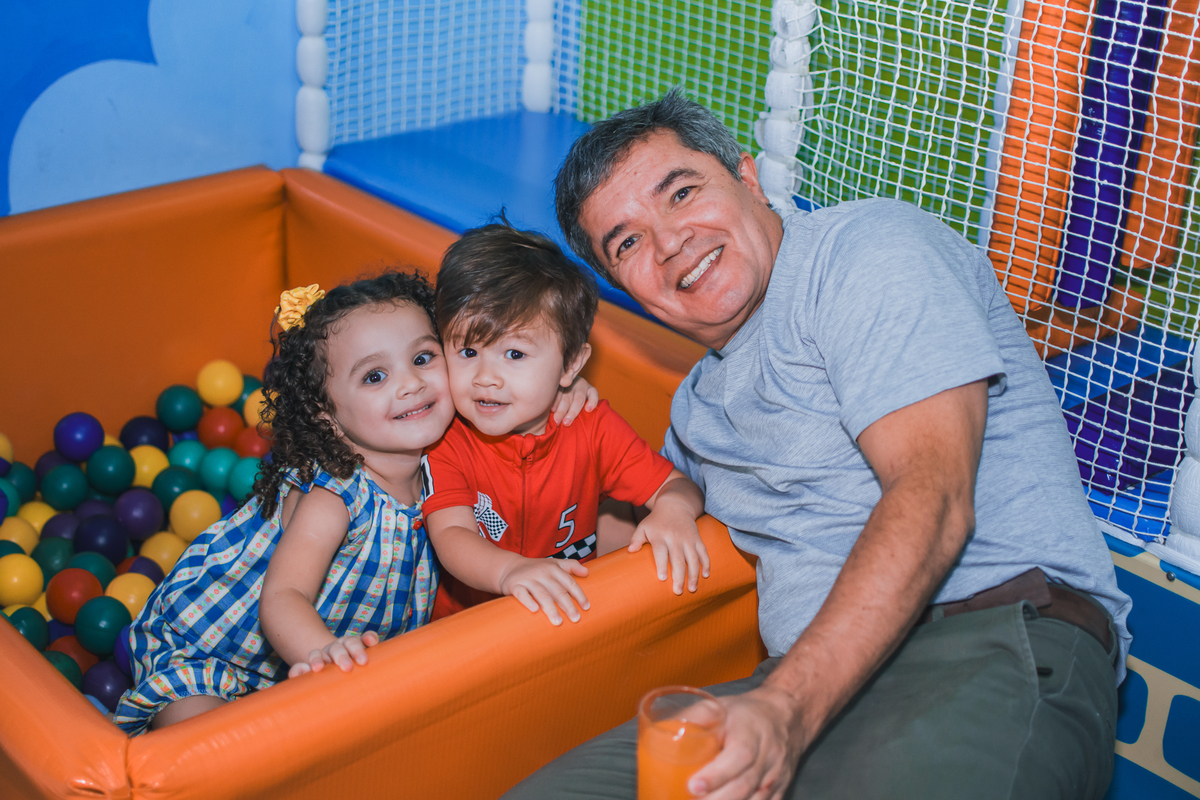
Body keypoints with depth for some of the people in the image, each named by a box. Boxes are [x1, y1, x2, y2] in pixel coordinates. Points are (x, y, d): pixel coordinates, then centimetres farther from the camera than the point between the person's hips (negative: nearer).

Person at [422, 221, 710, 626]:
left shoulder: (591, 426, -8)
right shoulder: (444, 440, -14)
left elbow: (677, 485, -7)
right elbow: (451, 536, -25)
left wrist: (674, 508, -32)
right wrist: (510, 571, -46)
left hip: (575, 604, 5)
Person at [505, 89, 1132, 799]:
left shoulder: (869, 243, -3)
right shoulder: (697, 406, 23)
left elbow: (932, 500, -17)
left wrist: (786, 708, -26)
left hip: (997, 643, -6)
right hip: (817, 685, 7)